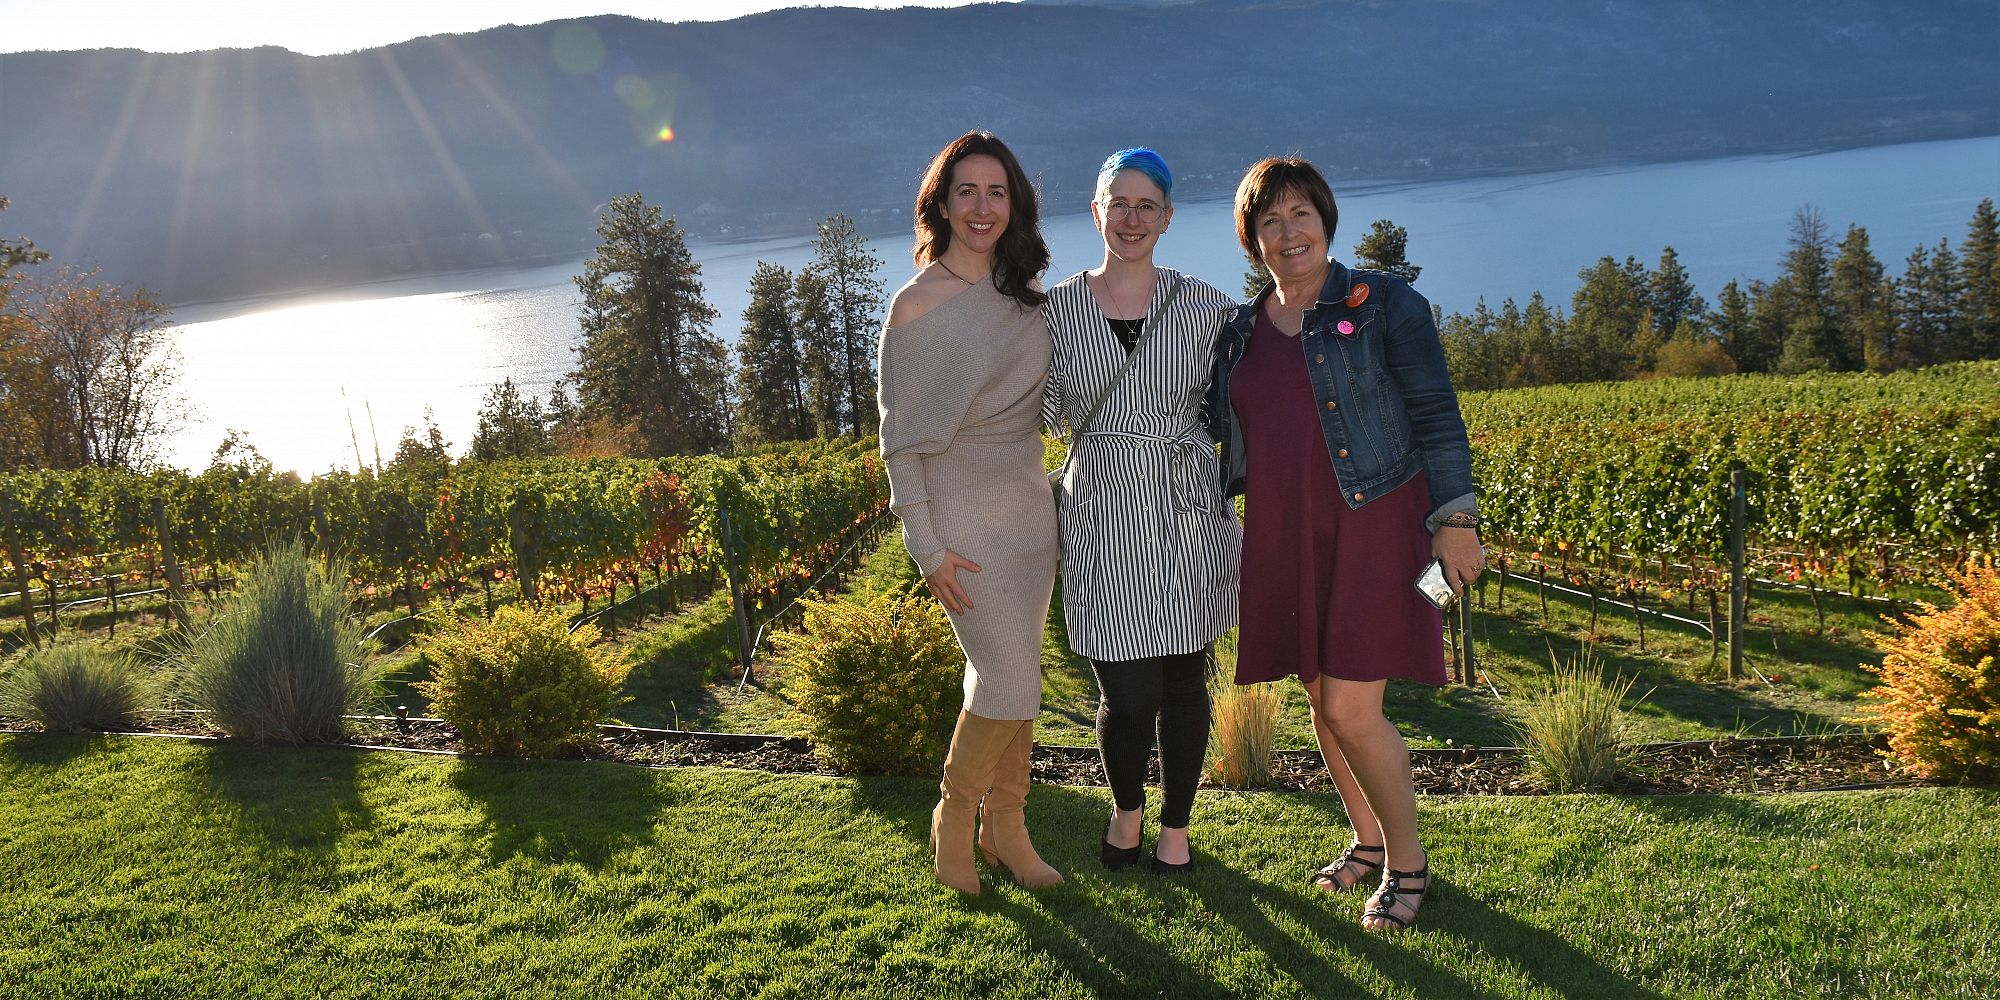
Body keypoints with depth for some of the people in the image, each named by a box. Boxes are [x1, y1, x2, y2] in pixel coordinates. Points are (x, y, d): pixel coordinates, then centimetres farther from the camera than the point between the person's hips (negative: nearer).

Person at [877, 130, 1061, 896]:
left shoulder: (1024, 295, 8)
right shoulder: (916, 305, -9)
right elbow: (900, 435, -8)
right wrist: (926, 545, -12)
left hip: (1029, 504, 6)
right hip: (964, 512, -6)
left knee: (1009, 676, 11)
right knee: (1010, 679, -7)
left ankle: (1005, 826, 24)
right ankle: (953, 817, 16)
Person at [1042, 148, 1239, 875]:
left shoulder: (1204, 306, 0)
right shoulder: (1058, 308, 2)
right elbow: (1045, 413, 8)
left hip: (1188, 515, 1)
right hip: (1103, 519, 0)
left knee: (1183, 682, 9)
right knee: (1127, 694, -2)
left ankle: (1175, 827, 32)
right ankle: (1126, 808, 30)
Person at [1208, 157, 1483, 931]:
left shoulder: (1384, 304, -4)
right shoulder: (1240, 330, 11)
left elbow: (1436, 417, -5)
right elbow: (1222, 431, 20)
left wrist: (1455, 520, -10)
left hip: (1372, 527, -5)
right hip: (1285, 538, 6)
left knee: (1352, 709, -9)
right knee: (1321, 701, 13)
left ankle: (1407, 860, 12)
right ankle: (1368, 839, 33)